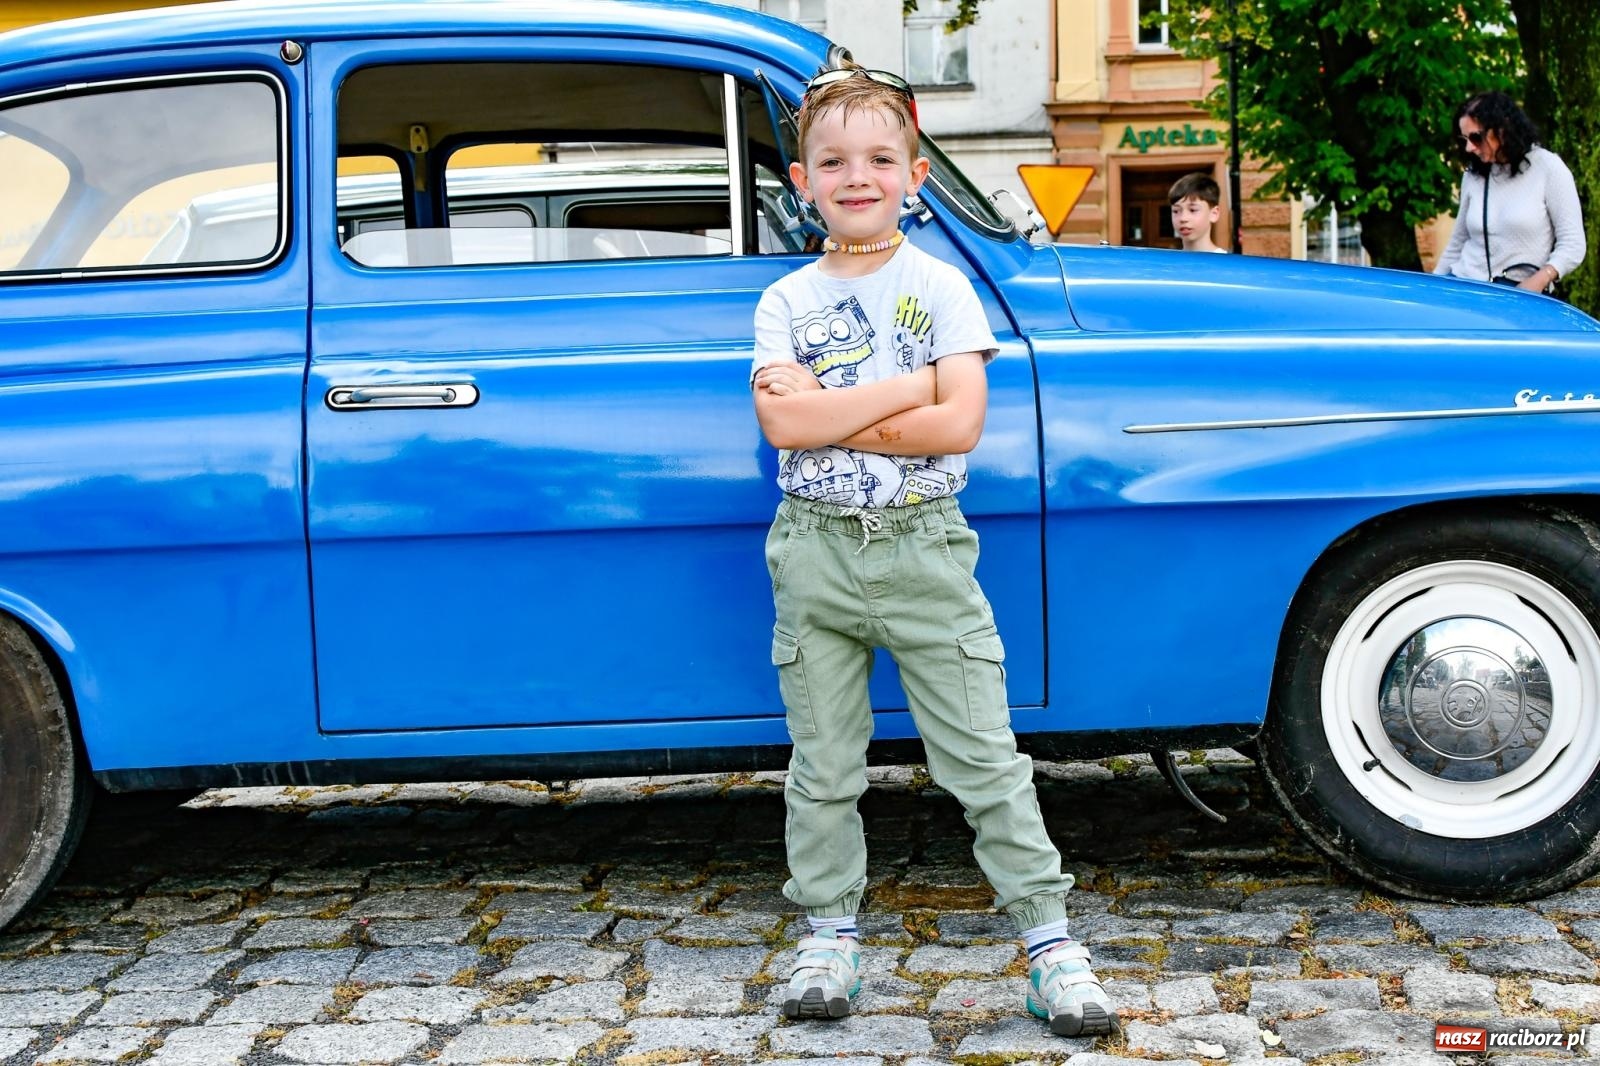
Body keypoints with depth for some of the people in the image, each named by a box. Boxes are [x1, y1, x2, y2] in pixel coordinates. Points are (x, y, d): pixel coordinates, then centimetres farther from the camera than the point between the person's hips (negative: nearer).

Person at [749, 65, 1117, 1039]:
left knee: (985, 757, 0)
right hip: (817, 551, 2)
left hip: (925, 548, -2)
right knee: (825, 766, 10)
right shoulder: (785, 303, 5)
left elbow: (962, 424, -12)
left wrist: (831, 416, -13)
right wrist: (911, 385, -13)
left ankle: (1050, 936, 6)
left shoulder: (941, 289, 1)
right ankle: (830, 932, 23)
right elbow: (784, 423, -12)